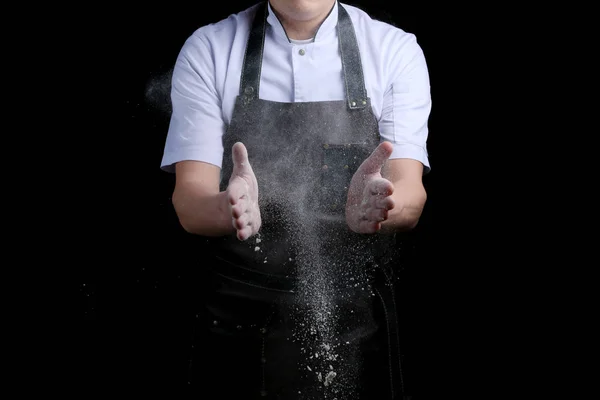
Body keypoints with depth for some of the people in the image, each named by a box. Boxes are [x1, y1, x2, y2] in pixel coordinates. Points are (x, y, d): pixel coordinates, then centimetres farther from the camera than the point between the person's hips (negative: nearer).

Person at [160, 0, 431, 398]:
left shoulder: (396, 51, -2)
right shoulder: (207, 50, -2)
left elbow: (411, 197, -13)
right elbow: (190, 201, -12)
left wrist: (379, 207, -37)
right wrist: (227, 208, -36)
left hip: (355, 323, 1)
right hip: (240, 318, 0)